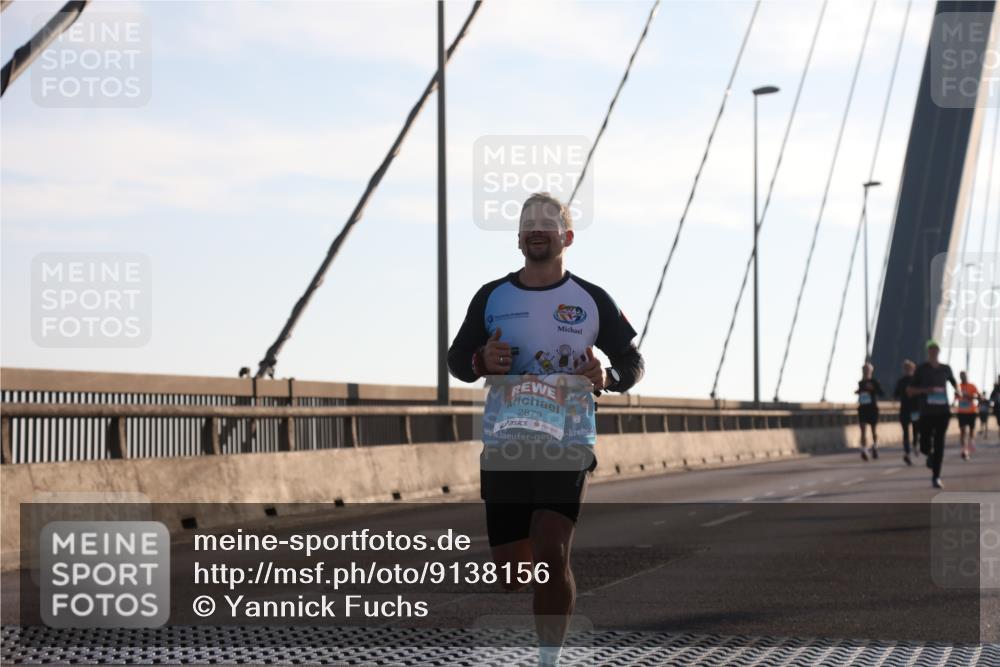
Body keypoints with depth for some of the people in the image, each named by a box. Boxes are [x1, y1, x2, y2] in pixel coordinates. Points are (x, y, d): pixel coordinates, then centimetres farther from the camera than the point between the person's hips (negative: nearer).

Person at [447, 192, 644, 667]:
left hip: (569, 448, -2)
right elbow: (456, 359, 15)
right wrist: (481, 361, -9)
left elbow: (633, 363, 11)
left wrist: (606, 377, -12)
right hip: (503, 448, 2)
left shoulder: (592, 301, 4)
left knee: (551, 556, -17)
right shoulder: (491, 297, 7)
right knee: (512, 572, 3)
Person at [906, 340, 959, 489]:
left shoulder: (945, 369, 10)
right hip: (927, 412, -2)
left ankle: (936, 478, 0)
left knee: (939, 443, -4)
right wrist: (927, 390, -14)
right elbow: (910, 390, 0)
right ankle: (929, 455, 35)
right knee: (925, 445, -3)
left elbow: (953, 382, 30)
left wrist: (957, 390, 10)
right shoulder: (922, 369, 1)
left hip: (943, 411, 2)